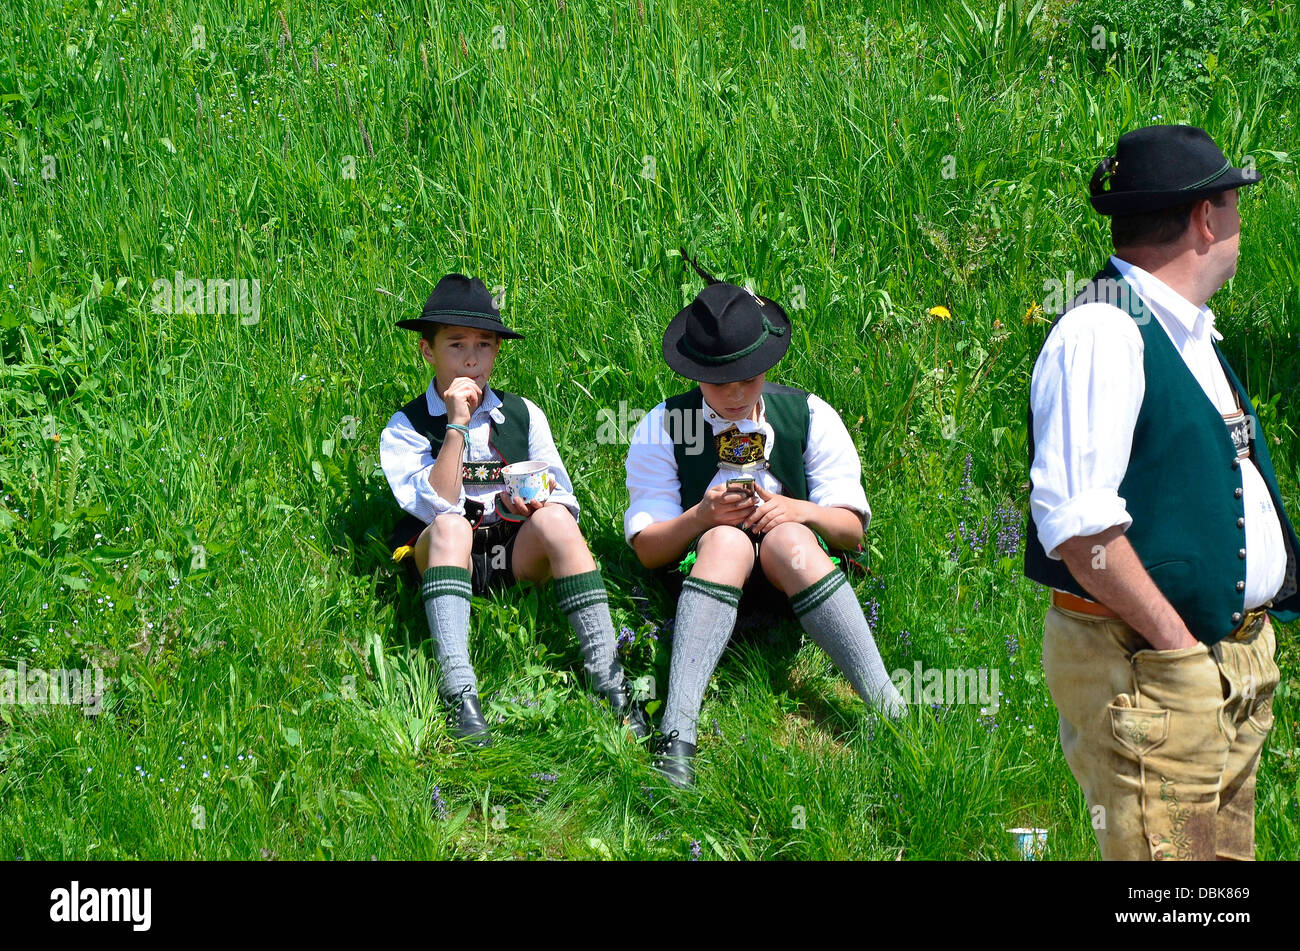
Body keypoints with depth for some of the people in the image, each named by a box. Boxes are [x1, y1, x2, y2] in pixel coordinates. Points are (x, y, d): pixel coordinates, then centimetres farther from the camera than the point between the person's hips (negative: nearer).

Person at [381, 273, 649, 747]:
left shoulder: (523, 415, 11)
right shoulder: (405, 428, 3)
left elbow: (565, 501, 8)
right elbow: (438, 508, -14)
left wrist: (537, 506, -15)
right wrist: (456, 425, -16)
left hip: (518, 555, 2)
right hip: (446, 560, -2)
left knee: (552, 520, -30)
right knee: (451, 526, -34)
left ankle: (610, 682, -39)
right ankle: (460, 696, -48)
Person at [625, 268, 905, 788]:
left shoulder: (808, 416, 8)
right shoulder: (662, 429, 5)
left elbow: (852, 528, 6)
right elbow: (647, 548, 1)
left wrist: (800, 511, -15)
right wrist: (701, 517, -19)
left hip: (795, 571, 1)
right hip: (705, 564, 0)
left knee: (787, 538, -34)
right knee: (727, 540, -35)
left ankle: (889, 708, -44)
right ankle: (676, 738, -51)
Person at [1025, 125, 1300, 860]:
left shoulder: (1189, 332, 16)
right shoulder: (1103, 333, -15)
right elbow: (1077, 521, -22)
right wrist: (1179, 648, -19)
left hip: (1237, 658, 9)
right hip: (1146, 667, -9)